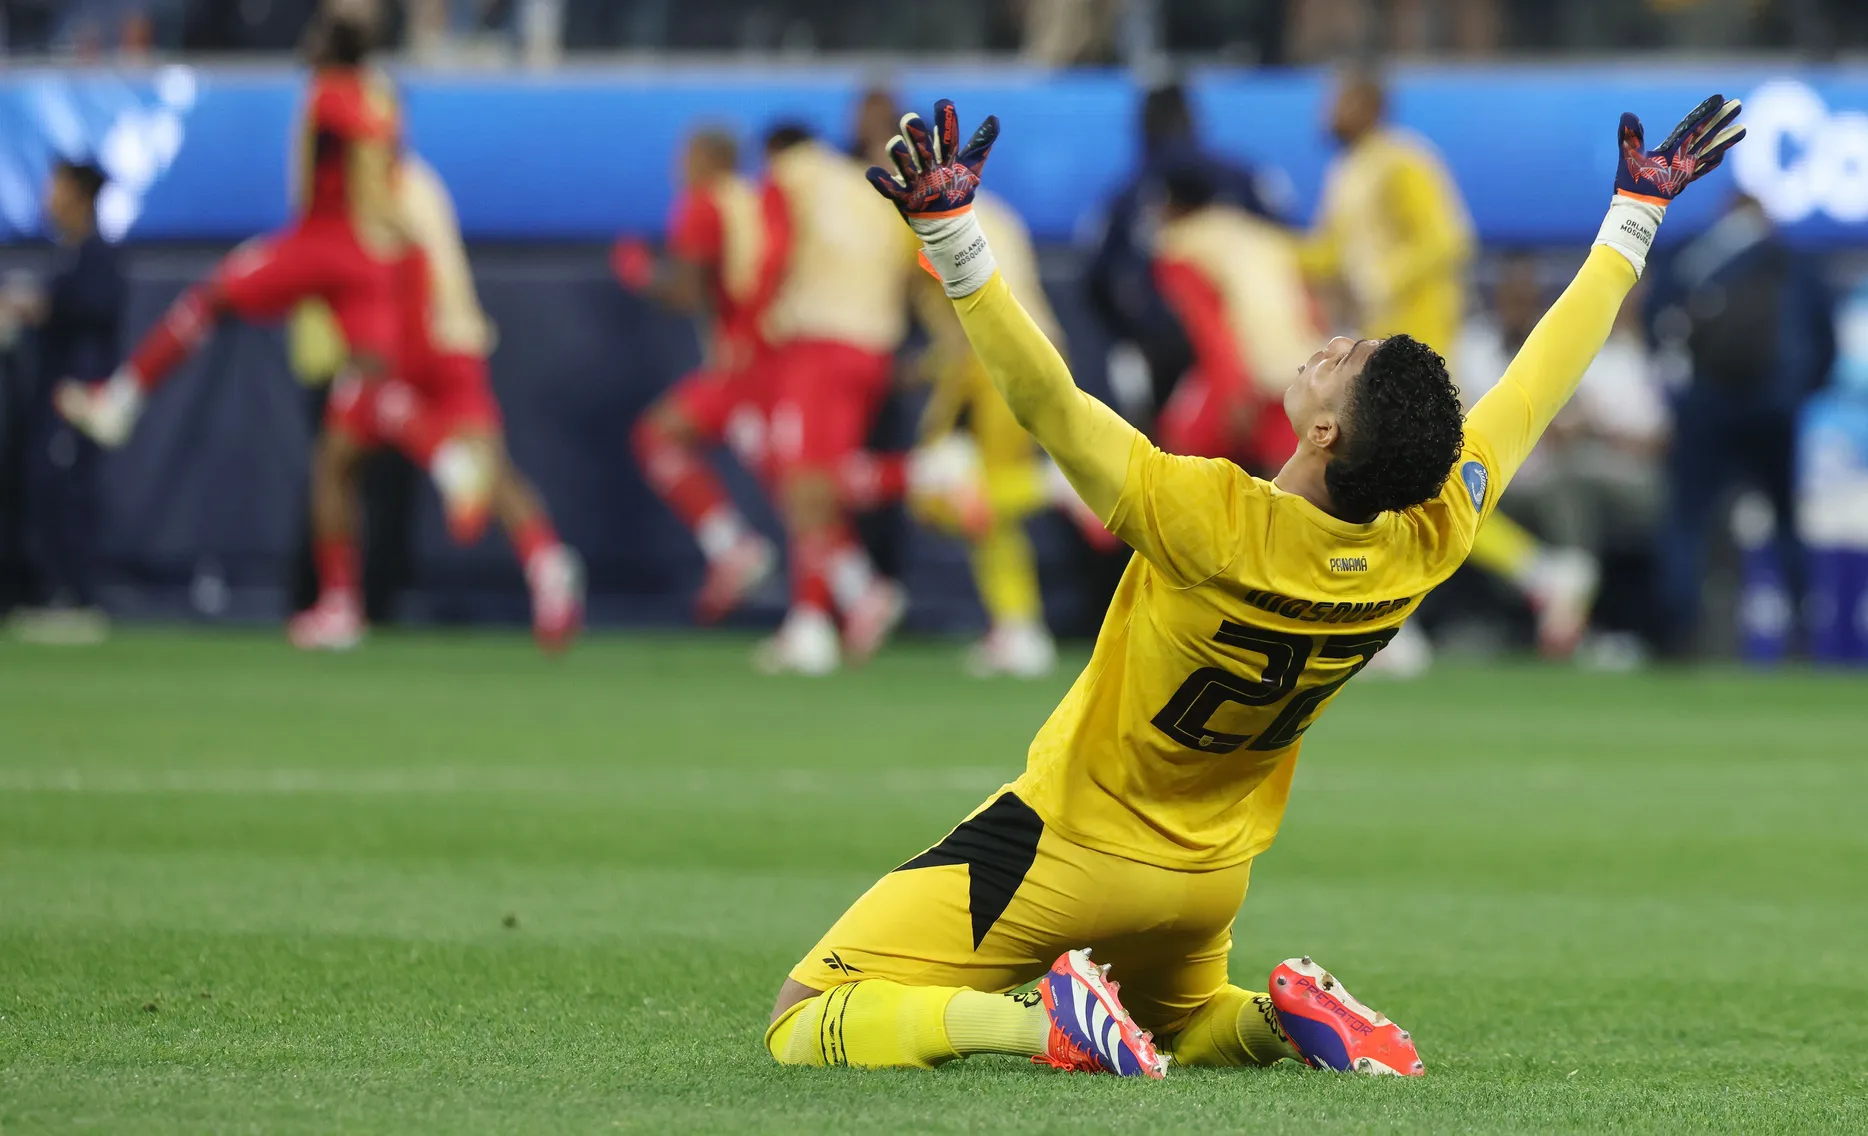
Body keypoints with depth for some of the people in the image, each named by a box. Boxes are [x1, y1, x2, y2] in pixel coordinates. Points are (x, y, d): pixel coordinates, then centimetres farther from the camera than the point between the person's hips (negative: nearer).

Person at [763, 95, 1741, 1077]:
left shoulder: (1211, 524, -32)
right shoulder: (1431, 540, -16)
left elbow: (1041, 398, -37)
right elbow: (1541, 381, -3)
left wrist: (945, 225, -41)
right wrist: (1639, 206, 8)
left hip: (1069, 844, -6)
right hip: (1208, 878, 6)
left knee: (805, 1029, -7)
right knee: (1182, 1028, 36)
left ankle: (1051, 1022, -23)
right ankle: (1285, 1018, 5)